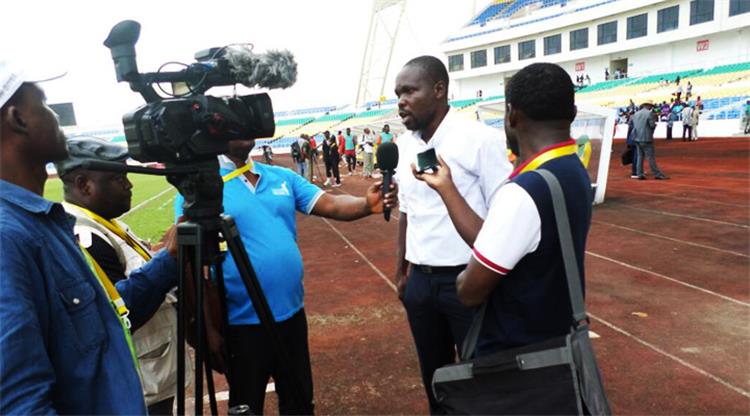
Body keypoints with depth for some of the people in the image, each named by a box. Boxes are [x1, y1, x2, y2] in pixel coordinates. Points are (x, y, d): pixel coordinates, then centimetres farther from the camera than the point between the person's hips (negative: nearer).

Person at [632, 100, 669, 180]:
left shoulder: (636, 114, 11)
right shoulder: (649, 113, -9)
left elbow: (633, 125, 13)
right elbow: (652, 125, -12)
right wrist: (655, 124, 8)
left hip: (637, 138, 6)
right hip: (646, 139, -6)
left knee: (640, 156, 10)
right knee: (651, 157, -3)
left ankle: (639, 174, 8)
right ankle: (657, 174, 2)